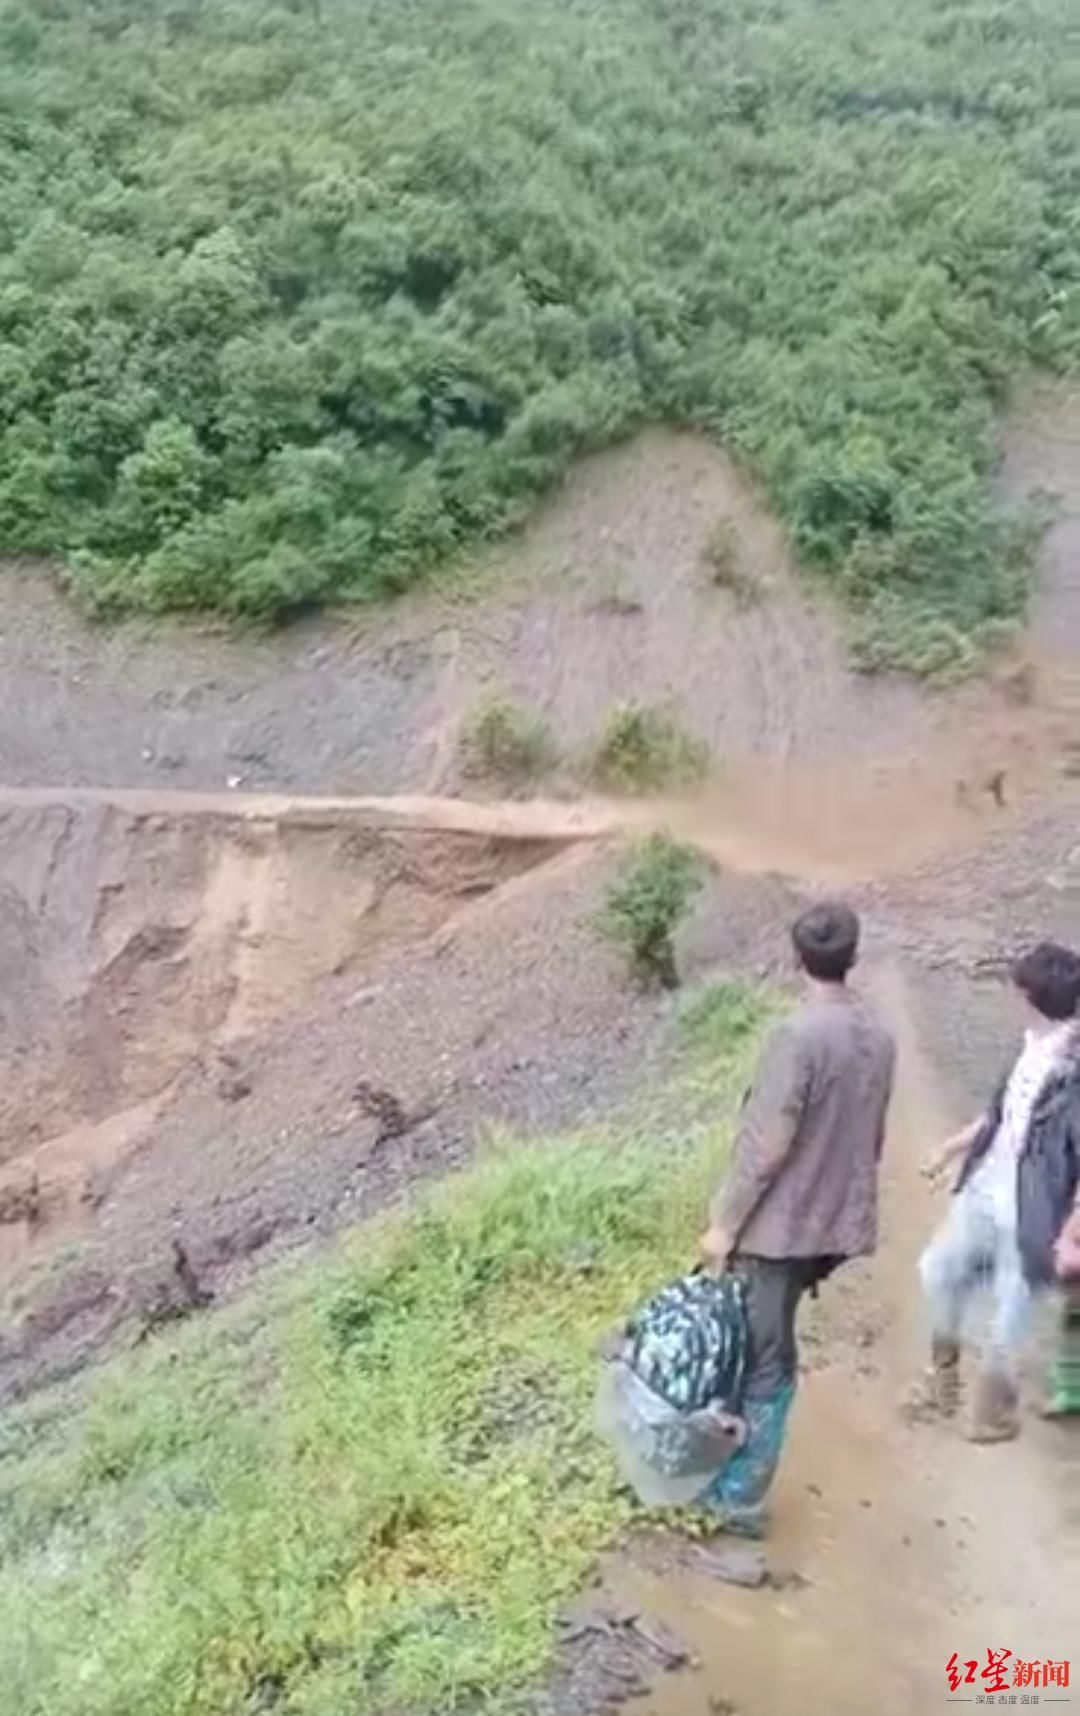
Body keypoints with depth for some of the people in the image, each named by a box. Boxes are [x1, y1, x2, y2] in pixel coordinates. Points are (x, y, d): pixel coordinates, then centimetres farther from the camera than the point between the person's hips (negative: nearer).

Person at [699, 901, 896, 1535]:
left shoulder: (801, 1034, -22)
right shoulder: (878, 1036, 3)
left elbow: (768, 1144, -21)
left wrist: (725, 1223, -13)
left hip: (779, 1223, -7)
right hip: (833, 1221, 7)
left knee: (759, 1360, 4)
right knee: (771, 1354, 19)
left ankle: (739, 1497, 14)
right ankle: (741, 1480, 30)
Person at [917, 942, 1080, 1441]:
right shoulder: (1035, 1045, 1)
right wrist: (954, 1146, 26)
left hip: (1028, 1205, -8)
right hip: (987, 1185, 8)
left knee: (1010, 1307, 8)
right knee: (940, 1268, 18)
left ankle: (995, 1412, 30)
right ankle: (944, 1373, 39)